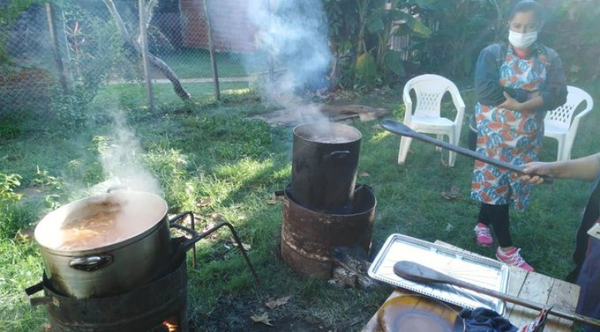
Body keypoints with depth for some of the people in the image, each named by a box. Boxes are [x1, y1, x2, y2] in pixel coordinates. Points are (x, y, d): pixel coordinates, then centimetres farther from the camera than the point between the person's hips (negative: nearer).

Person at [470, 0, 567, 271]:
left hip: (528, 136, 3)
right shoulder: (492, 53, -5)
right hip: (494, 133, -3)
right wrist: (530, 94, -17)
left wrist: (522, 105, -26)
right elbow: (485, 92, -21)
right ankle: (506, 248, 10)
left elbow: (558, 96, -10)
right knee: (496, 183, 0)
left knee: (507, 183, 12)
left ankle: (482, 223, 36)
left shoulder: (549, 58, 3)